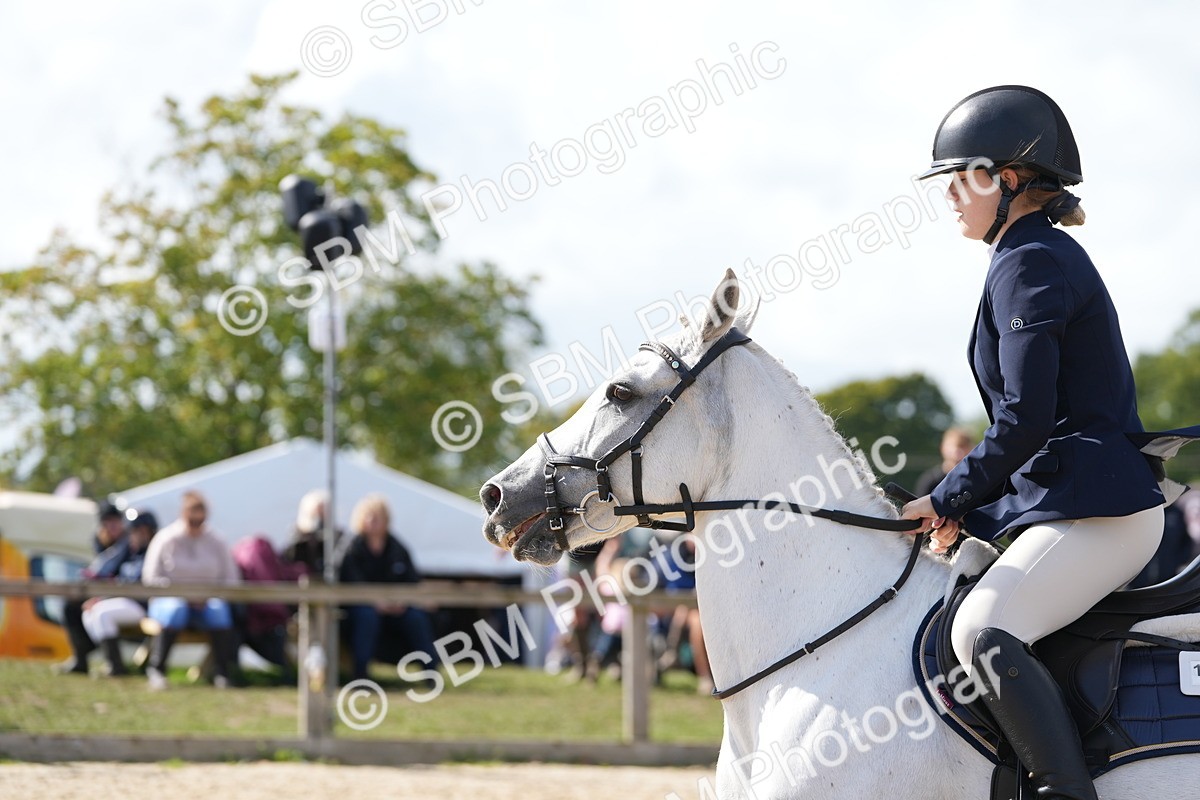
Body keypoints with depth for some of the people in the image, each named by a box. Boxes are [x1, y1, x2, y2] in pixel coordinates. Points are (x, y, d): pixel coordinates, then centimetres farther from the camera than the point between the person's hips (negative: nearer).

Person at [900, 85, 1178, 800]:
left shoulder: (1029, 264, -11)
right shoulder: (1052, 256, 20)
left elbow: (1023, 420, -18)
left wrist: (949, 500, -7)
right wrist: (967, 507, 15)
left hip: (1097, 512, -11)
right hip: (1072, 503, 11)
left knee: (983, 630, -30)